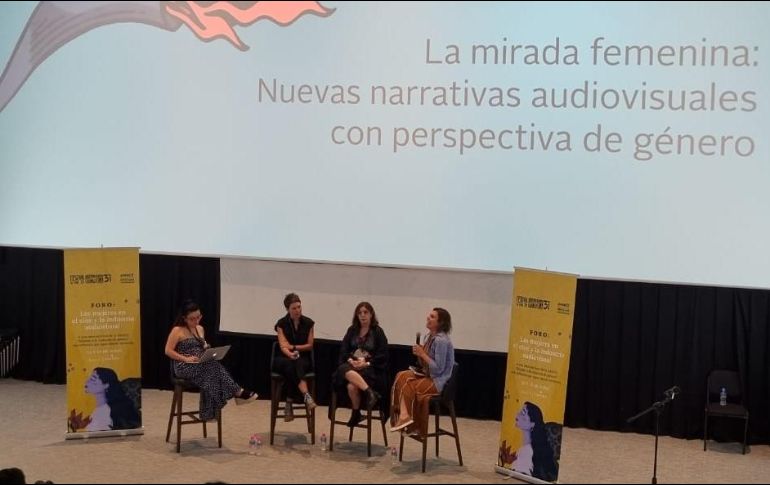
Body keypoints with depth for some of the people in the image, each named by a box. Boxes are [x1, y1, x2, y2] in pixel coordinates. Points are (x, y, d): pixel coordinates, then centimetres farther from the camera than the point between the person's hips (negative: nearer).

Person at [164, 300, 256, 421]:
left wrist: (207, 350, -1)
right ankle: (237, 392, -26)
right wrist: (186, 359, -20)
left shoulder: (200, 329, 15)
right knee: (213, 366, -30)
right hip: (184, 367, -6)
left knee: (211, 368, -30)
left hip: (201, 365, 6)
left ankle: (211, 411, -33)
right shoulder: (177, 330, -5)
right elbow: (168, 351, -9)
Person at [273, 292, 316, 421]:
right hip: (284, 359, -1)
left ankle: (289, 404, -40)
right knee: (290, 365, -38)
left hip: (303, 359, 1)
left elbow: (310, 346, 6)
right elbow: (283, 346, -14)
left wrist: (294, 347, -7)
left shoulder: (308, 323, 3)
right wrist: (290, 354, -35)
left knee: (298, 364, -36)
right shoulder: (281, 324, -2)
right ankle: (306, 396, -51)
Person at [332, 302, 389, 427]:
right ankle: (370, 392, -38)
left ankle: (356, 413, -17)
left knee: (352, 386, -34)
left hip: (371, 368, -4)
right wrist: (350, 360, -11)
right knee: (344, 370, -36)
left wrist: (367, 363, -16)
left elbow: (382, 355, -2)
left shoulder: (378, 332, 4)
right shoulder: (352, 330, 15)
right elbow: (343, 350, 10)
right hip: (352, 365, 4)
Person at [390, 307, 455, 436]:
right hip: (428, 375, 9)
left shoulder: (441, 340, -20)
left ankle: (405, 416, -8)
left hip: (439, 381, -9)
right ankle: (403, 414, -19)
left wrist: (423, 354, -19)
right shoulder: (430, 337, 9)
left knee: (407, 385, -19)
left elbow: (438, 369, -23)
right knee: (402, 376, -9)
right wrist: (418, 353, -2)